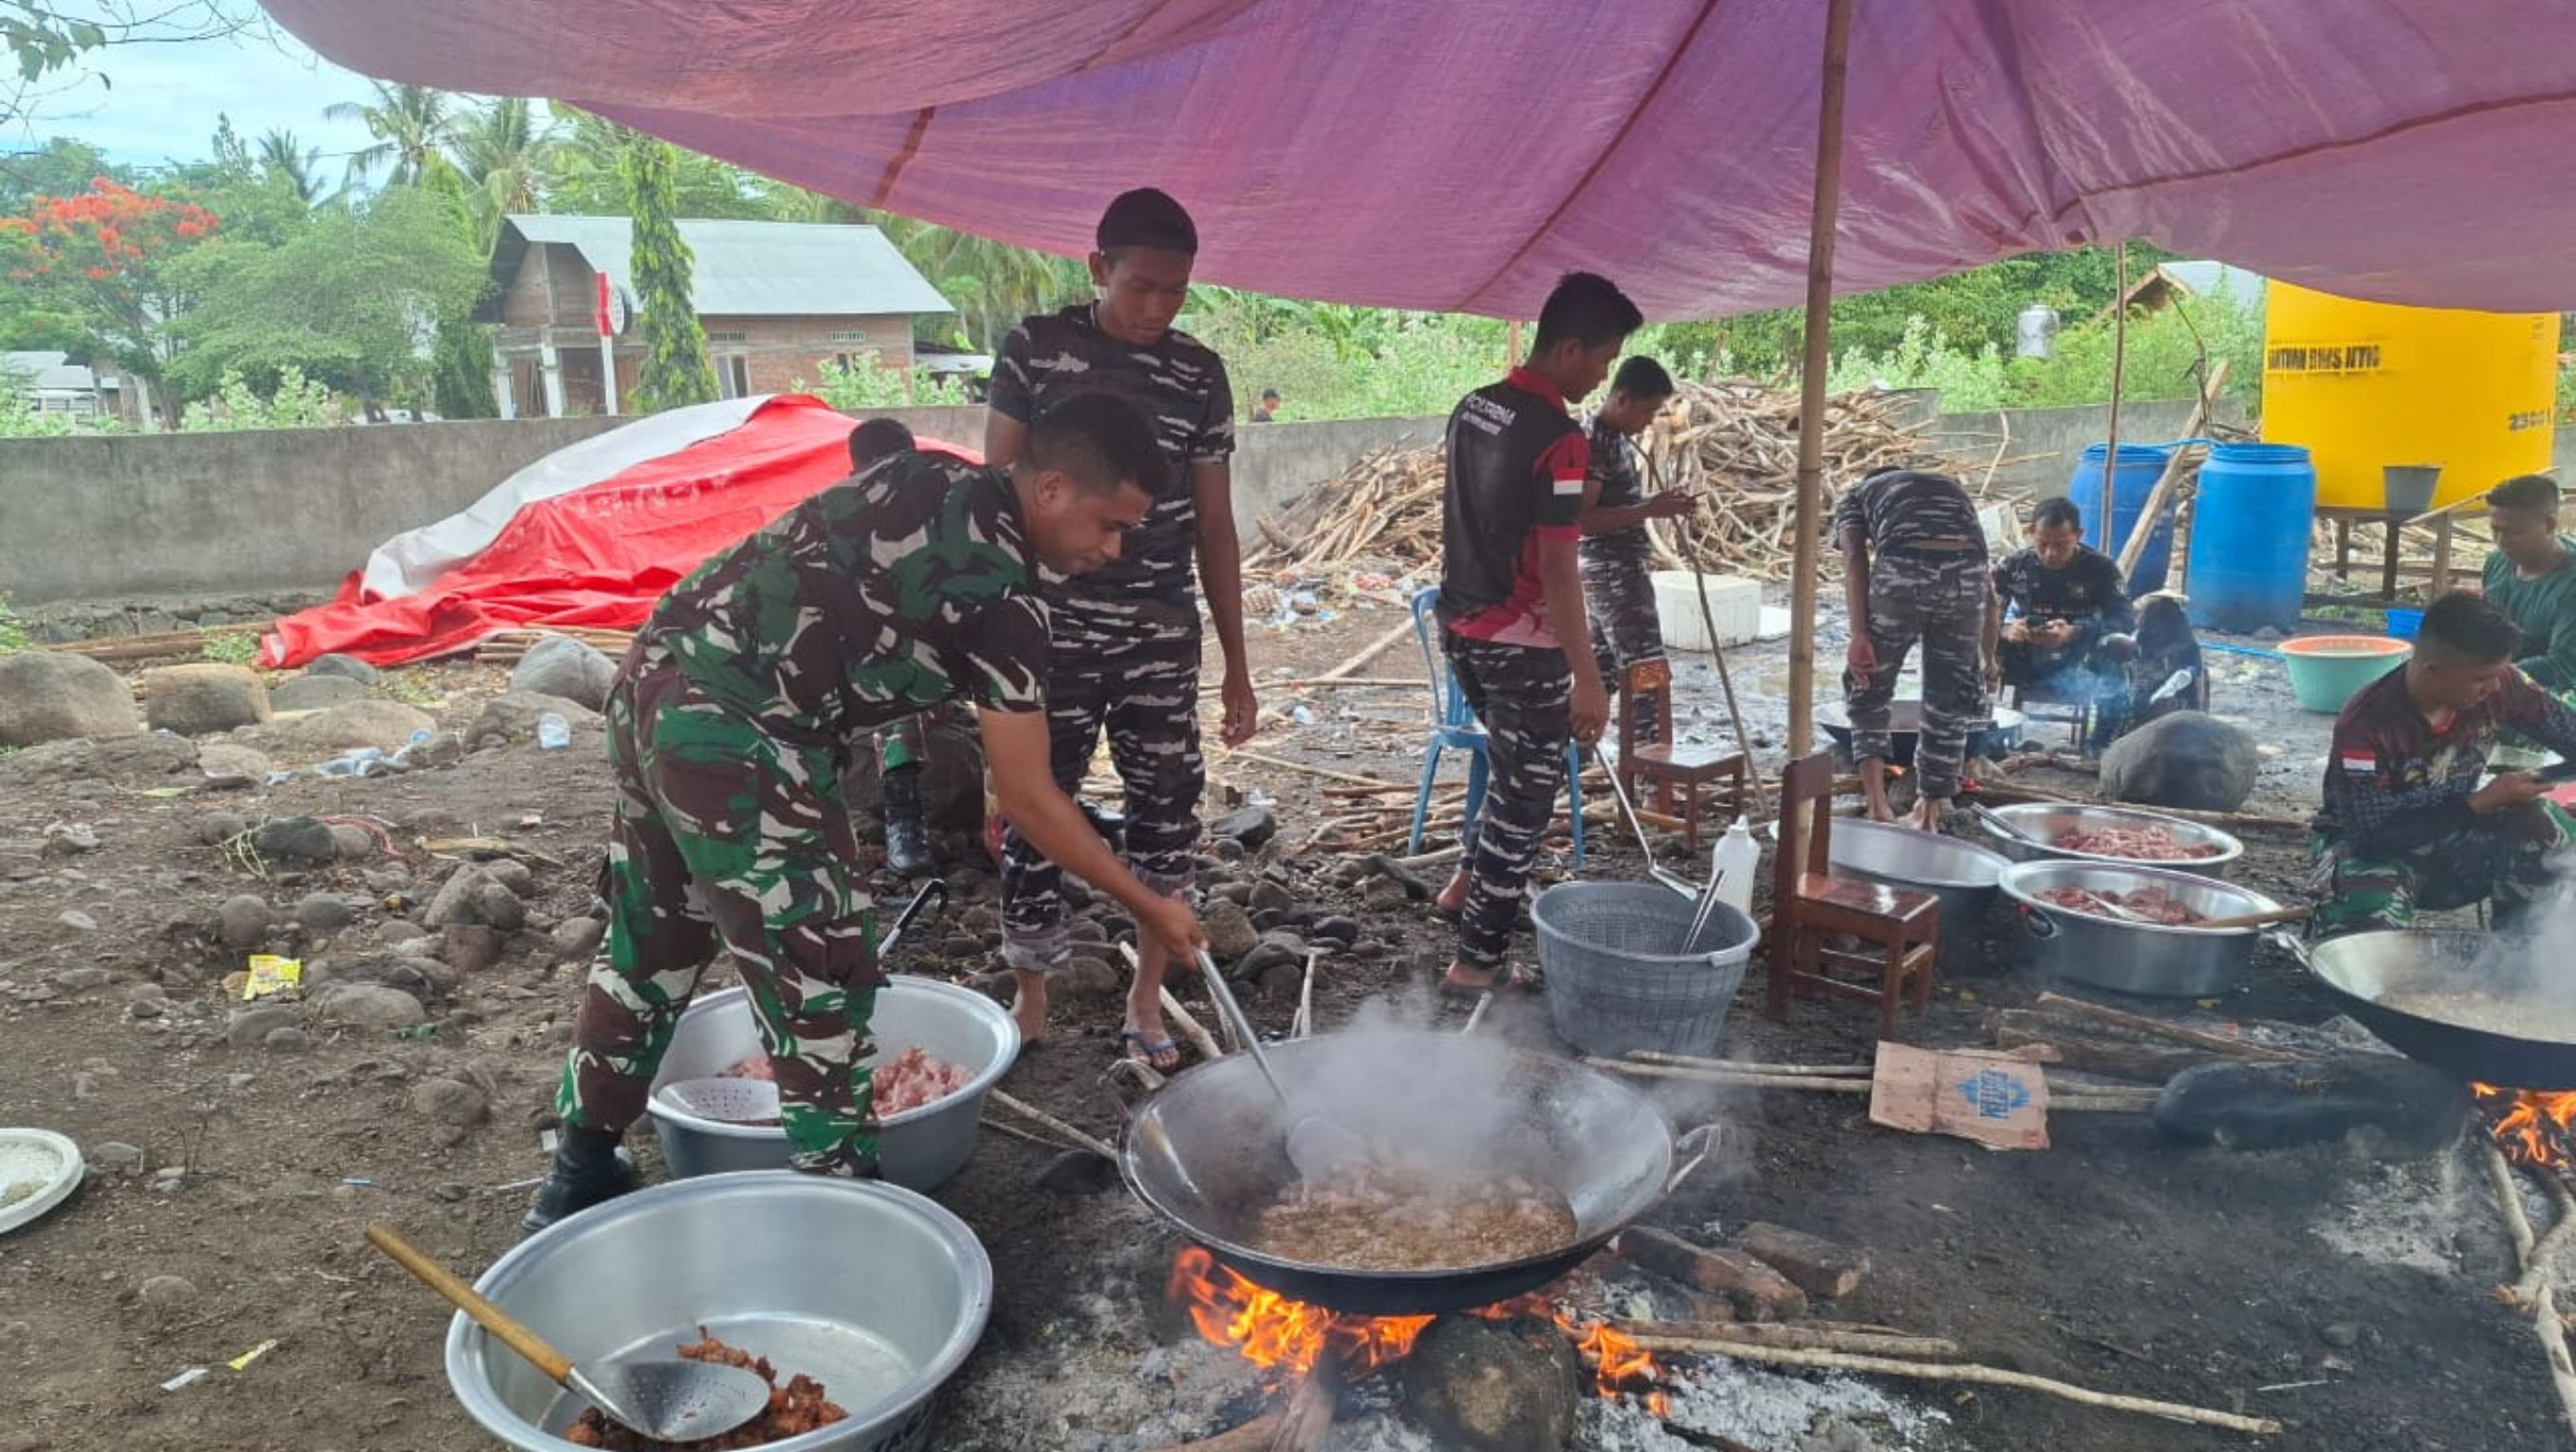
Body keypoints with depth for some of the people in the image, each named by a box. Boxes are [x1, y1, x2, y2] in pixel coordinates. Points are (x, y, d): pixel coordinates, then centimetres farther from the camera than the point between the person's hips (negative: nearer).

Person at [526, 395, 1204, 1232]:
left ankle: (579, 1184, 38)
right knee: (822, 980, 2)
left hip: (655, 677, 10)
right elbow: (1029, 800, -8)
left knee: (649, 951, 22)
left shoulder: (929, 478, 11)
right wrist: (1146, 905, 2)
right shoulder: (1004, 595, -12)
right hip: (736, 739, -9)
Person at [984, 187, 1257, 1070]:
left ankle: (1145, 1003, 19)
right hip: (1053, 631, -2)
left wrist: (1236, 663, 7)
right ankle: (1030, 1004, 20)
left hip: (1163, 636, 2)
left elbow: (1214, 527, 8)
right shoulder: (1035, 350, -2)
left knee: (1168, 815, 4)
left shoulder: (1200, 375, 4)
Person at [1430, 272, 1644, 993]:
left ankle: (1466, 882, 37)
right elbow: (1556, 567, -22)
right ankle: (1477, 960, 9)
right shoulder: (1561, 439, -19)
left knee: (1515, 770, 27)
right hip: (1522, 642, -8)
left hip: (1461, 626, 8)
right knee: (1527, 794, 3)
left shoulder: (1471, 408, 7)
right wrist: (1588, 678, -19)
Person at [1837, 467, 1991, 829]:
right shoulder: (1953, 488, 40)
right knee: (1949, 700, 17)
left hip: (1901, 568, -3)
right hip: (1966, 571, 3)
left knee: (1869, 686, 17)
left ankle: (1877, 804, 3)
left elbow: (1855, 560, 6)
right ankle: (1929, 814, 25)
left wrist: (1859, 635, -3)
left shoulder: (1855, 496, 29)